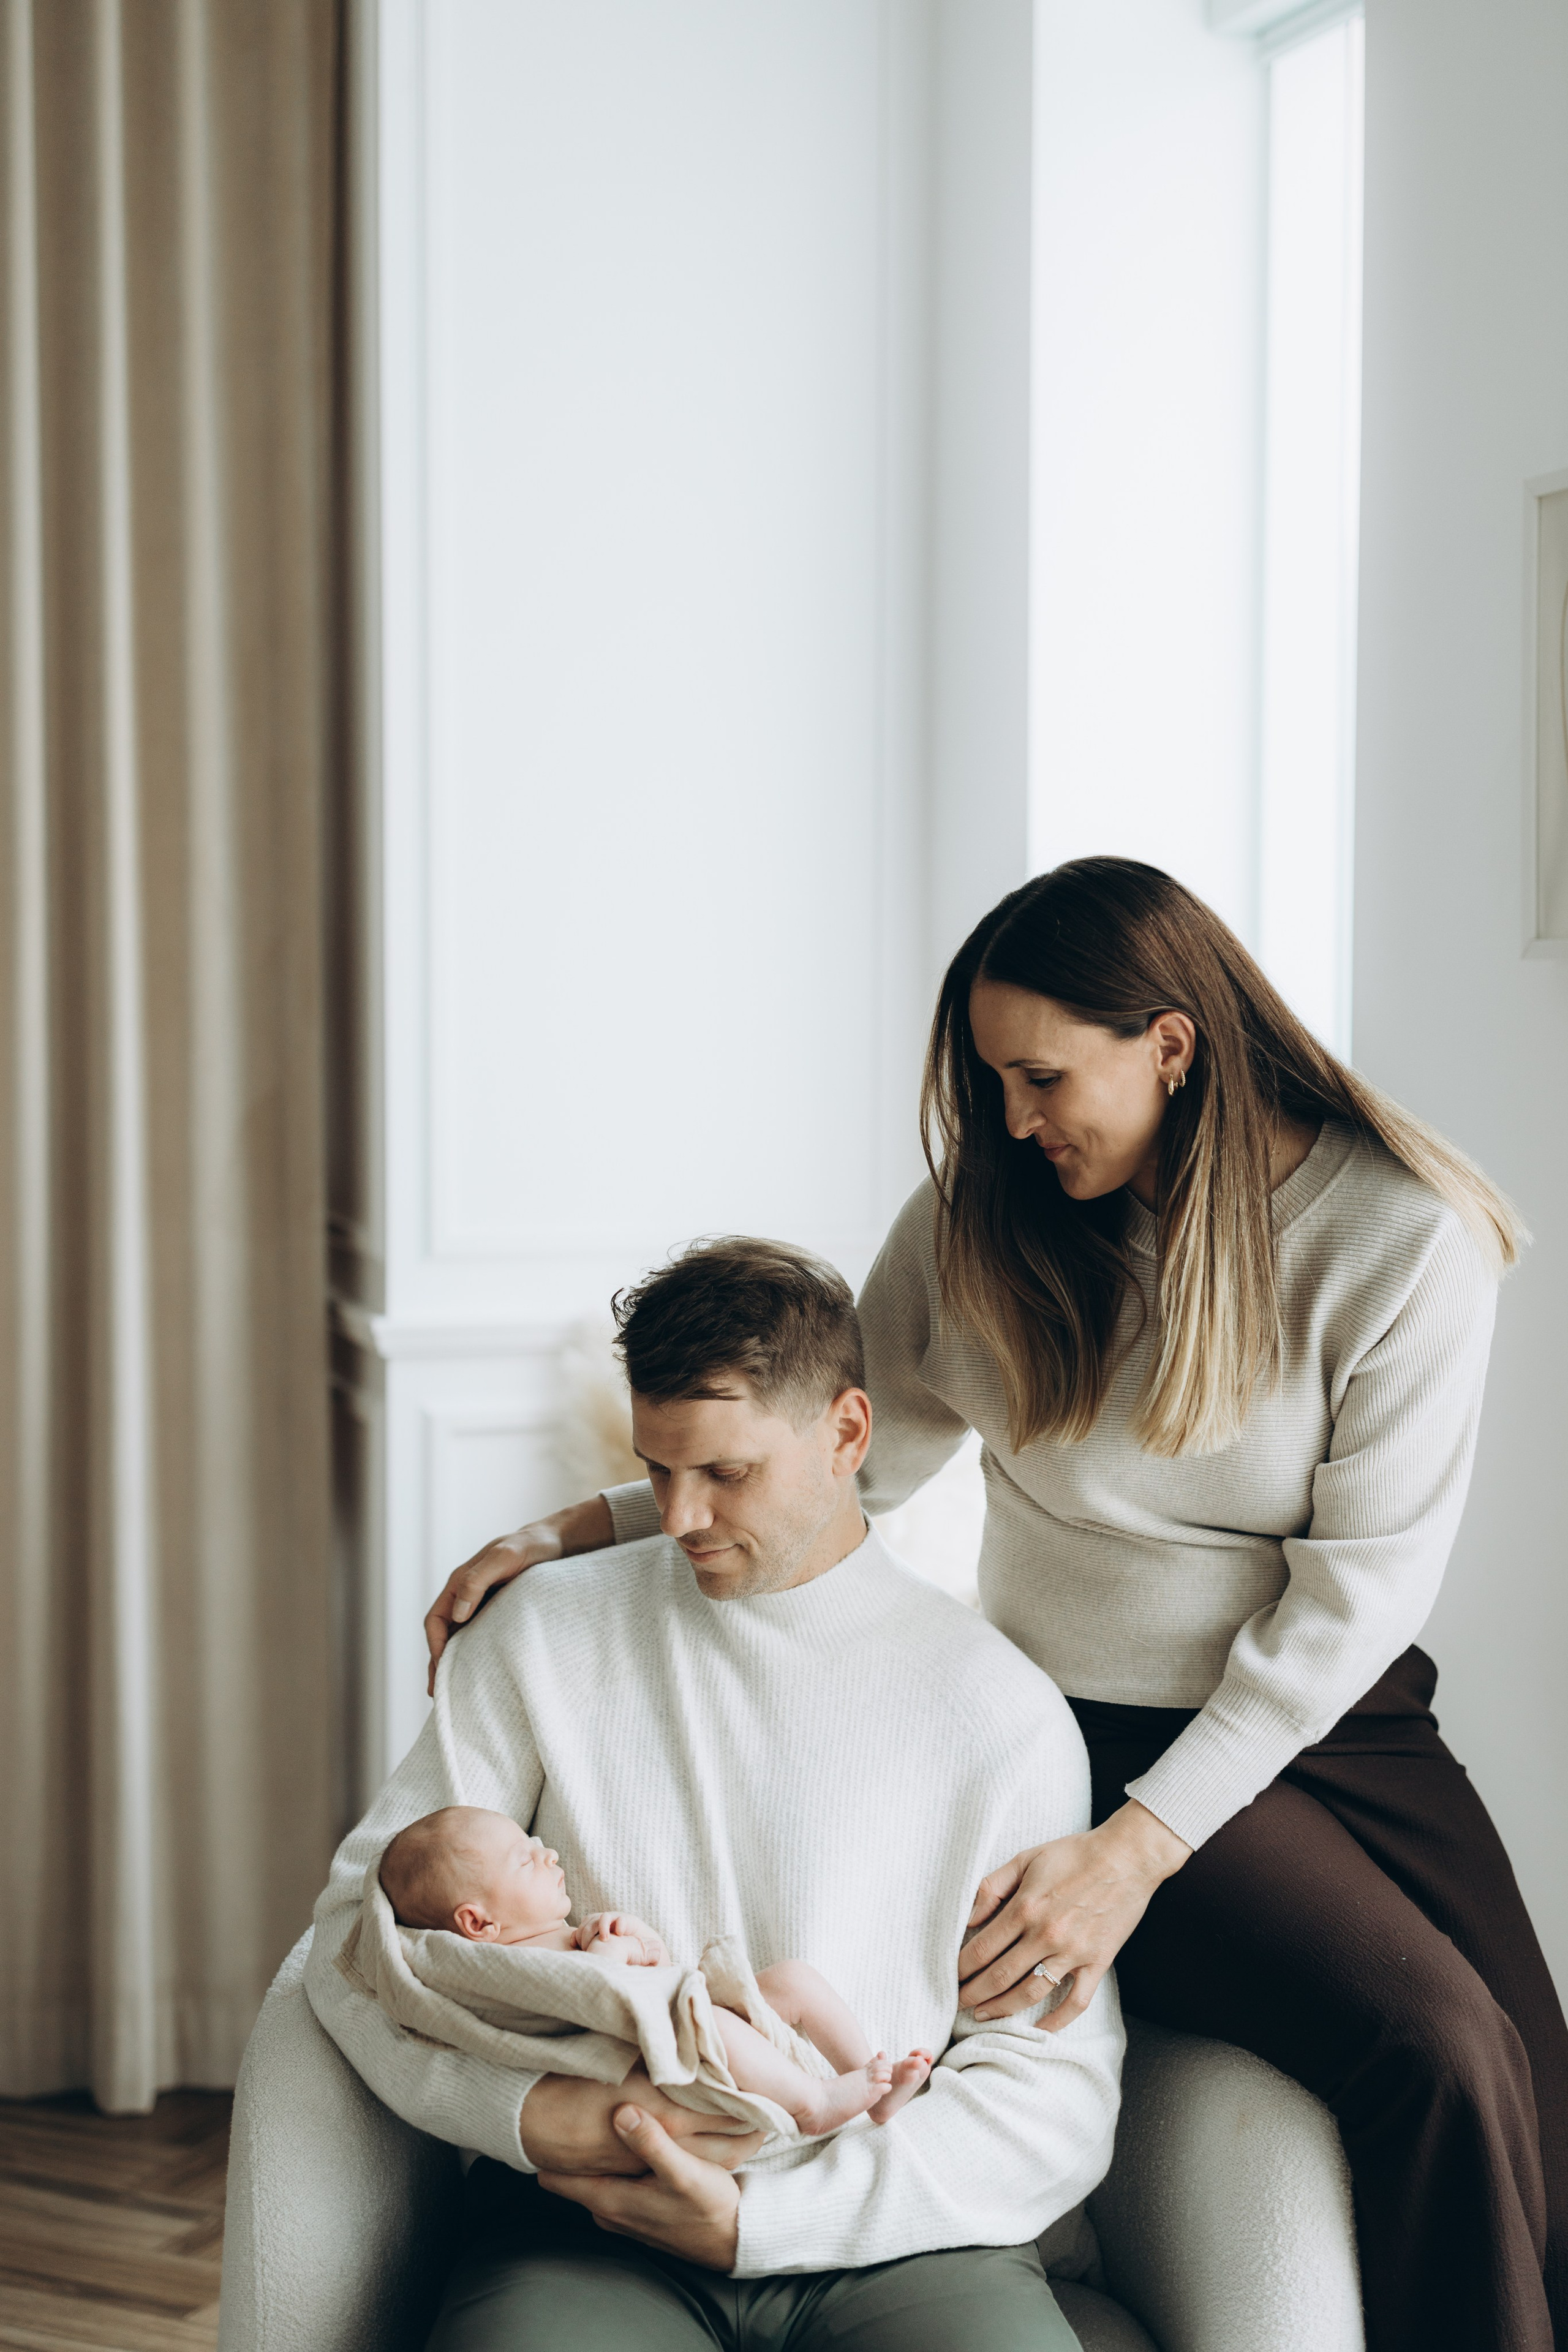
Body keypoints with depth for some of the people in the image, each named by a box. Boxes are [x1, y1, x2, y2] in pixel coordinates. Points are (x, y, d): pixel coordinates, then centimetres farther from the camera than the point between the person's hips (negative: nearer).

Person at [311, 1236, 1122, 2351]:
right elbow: (362, 1922, 9)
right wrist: (535, 2114, -10)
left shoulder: (1003, 1706, 5)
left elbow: (1057, 2094, 0)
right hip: (587, 2223, 0)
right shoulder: (546, 1632, 11)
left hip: (891, 2232, 0)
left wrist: (756, 2218, -11)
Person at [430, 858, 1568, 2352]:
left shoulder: (1408, 1240, -8)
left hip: (1339, 1725, 1)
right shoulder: (983, 1214, 0)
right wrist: (578, 1530, -3)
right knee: (1437, 2048, -23)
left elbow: (1355, 1592, -11)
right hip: (1098, 1730, -1)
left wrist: (1136, 1849, -18)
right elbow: (848, 1447, 9)